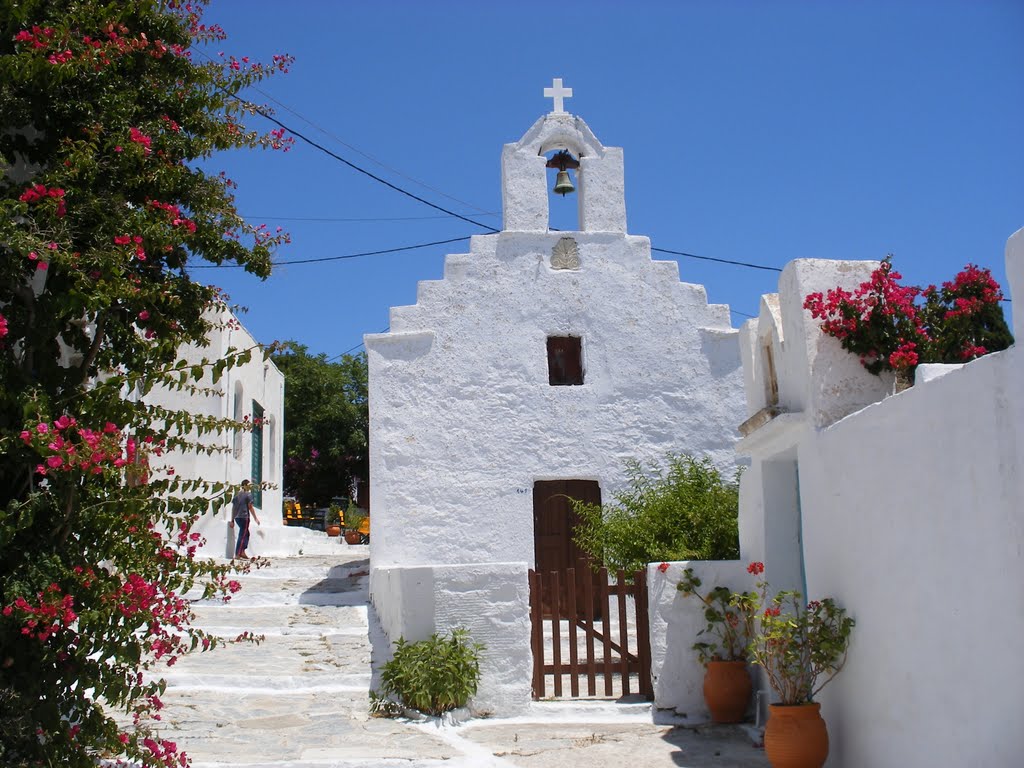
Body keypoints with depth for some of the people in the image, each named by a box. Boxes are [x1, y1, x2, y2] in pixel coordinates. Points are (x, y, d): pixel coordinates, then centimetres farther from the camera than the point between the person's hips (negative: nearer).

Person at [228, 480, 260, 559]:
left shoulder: (237, 494, 14)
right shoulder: (248, 494, -6)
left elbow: (233, 507, 14)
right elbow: (250, 507, -8)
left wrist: (232, 520, 17)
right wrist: (255, 518, -1)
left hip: (237, 517, 7)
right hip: (244, 517, -7)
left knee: (246, 534, 19)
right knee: (242, 535, -3)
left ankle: (242, 552, 13)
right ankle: (238, 554, -6)